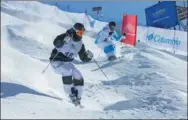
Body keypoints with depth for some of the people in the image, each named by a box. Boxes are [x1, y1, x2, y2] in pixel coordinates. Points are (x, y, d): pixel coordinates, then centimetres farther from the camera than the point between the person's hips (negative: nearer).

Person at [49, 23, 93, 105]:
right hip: (56, 61, -6)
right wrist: (64, 40, -54)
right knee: (68, 71, -32)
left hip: (67, 62, 6)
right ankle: (70, 92, -12)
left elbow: (84, 58, 4)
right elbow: (56, 43, -35)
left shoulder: (80, 44, 1)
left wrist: (89, 56, -17)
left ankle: (77, 98, 7)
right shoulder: (66, 36, -17)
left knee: (79, 77, -9)